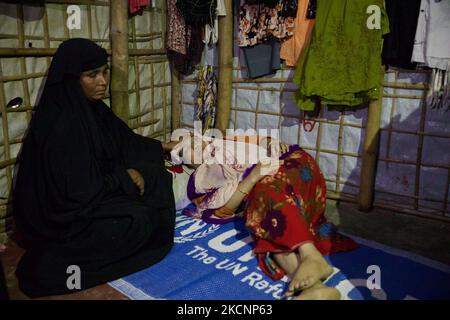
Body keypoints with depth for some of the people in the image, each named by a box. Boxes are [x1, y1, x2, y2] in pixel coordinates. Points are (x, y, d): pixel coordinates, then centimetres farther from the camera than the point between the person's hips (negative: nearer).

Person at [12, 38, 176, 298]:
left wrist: (161, 147, 18)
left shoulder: (91, 108, -1)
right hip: (64, 213, -9)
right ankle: (67, 256, -5)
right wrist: (124, 178, -16)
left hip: (94, 187, 9)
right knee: (140, 219, -19)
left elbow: (123, 140, 15)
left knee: (156, 176, 8)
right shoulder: (61, 125, -29)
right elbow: (79, 189, -29)